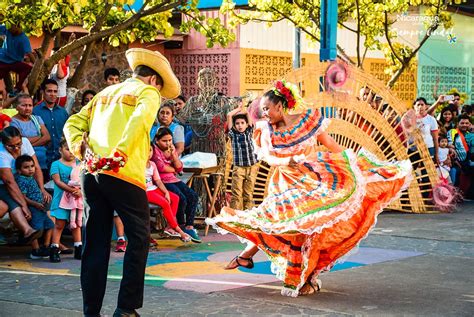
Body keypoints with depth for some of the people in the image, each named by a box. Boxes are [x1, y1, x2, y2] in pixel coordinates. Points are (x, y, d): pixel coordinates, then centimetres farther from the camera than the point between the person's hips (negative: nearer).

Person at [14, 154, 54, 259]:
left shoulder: (31, 178, 15)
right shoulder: (22, 180, -14)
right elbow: (23, 197, -20)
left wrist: (43, 202, 14)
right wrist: (36, 204, -23)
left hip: (40, 207, 10)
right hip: (32, 209, -10)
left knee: (49, 224, 13)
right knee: (37, 228, -12)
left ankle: (46, 247, 22)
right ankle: (35, 251, -4)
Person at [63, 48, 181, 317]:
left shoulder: (105, 93, 26)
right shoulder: (148, 92, 5)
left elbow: (73, 124, 18)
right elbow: (141, 117, -17)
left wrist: (80, 149, 4)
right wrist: (120, 153, -23)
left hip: (92, 173, 6)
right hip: (122, 174, -6)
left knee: (96, 243, 9)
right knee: (139, 238, 5)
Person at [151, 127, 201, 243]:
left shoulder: (172, 149, 15)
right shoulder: (155, 150, -6)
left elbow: (179, 168, 8)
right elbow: (161, 167, -17)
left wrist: (173, 154, -7)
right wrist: (174, 169, 0)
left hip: (173, 179, 7)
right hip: (162, 181, -7)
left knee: (193, 195, -14)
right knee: (181, 198, -26)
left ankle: (189, 226, -14)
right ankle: (181, 227, -5)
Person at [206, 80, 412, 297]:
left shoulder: (307, 119, -5)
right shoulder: (267, 131, 2)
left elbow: (331, 146, 1)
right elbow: (268, 158, -5)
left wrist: (353, 165, 2)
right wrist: (287, 161, -19)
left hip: (316, 179, -2)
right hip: (288, 185, 2)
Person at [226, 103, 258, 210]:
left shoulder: (249, 132, 10)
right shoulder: (233, 134, 6)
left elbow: (249, 114, 10)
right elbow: (229, 115, 4)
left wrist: (243, 110, 26)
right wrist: (239, 108, 17)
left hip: (252, 167, 2)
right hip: (238, 168, -1)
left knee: (249, 194, 5)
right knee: (237, 194, -7)